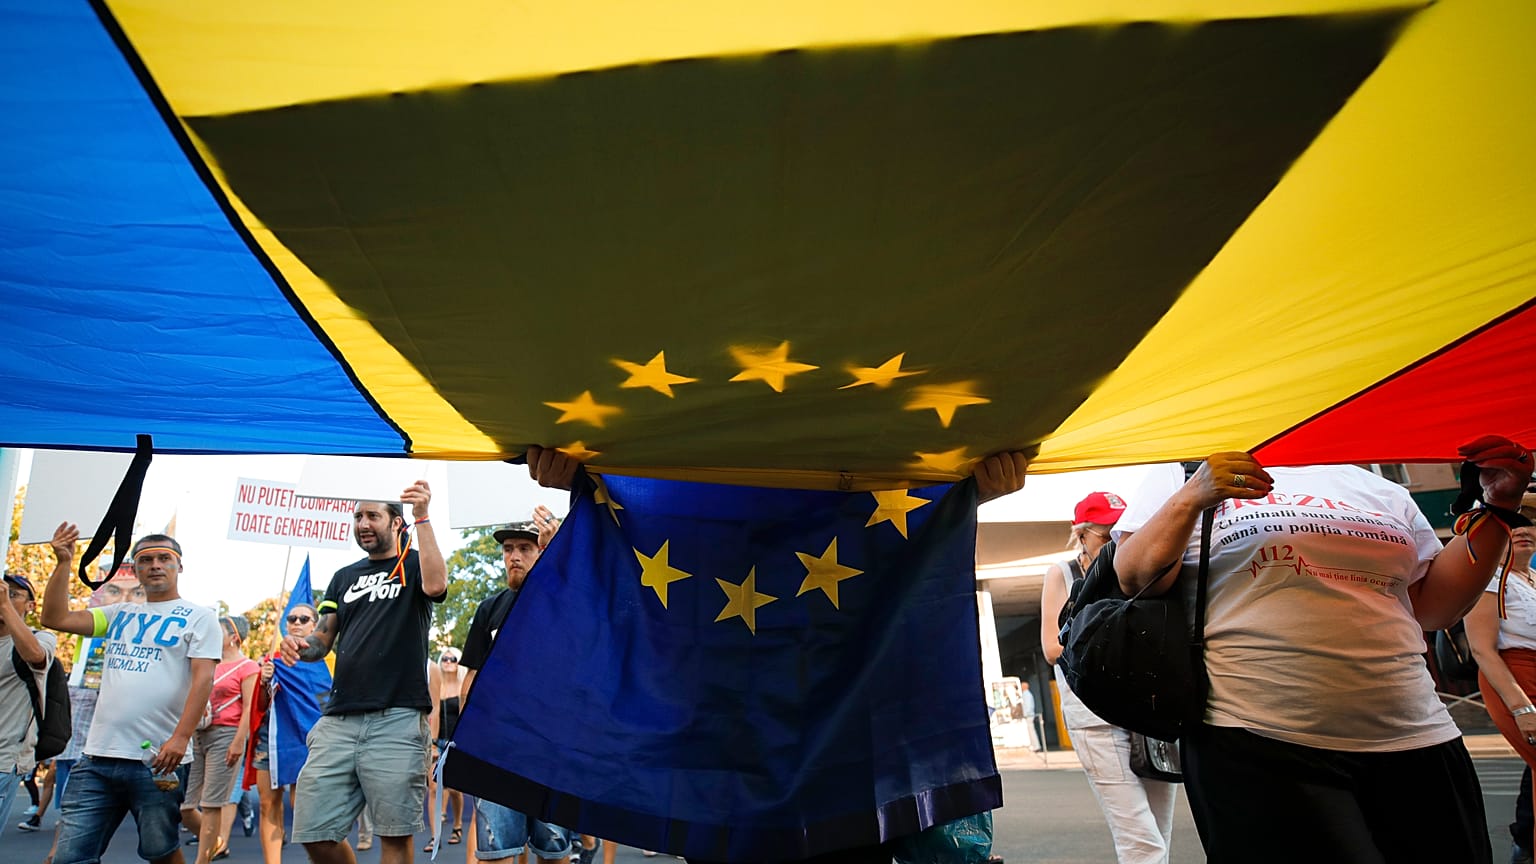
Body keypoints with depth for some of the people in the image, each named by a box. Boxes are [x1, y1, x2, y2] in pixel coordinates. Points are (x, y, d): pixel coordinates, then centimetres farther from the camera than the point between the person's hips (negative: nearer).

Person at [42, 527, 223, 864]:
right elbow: (55, 618, 9)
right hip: (97, 758, 5)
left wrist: (181, 737, -18)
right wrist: (64, 562, 4)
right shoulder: (119, 614, 17)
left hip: (157, 760, -5)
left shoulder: (199, 617, 0)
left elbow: (203, 680, -8)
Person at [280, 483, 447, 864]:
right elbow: (323, 640, 19)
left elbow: (436, 585, -18)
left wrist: (423, 517, -18)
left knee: (395, 833, -2)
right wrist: (301, 646, -4)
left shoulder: (414, 564, 6)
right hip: (339, 718, 5)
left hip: (397, 718, -5)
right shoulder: (345, 577, 21)